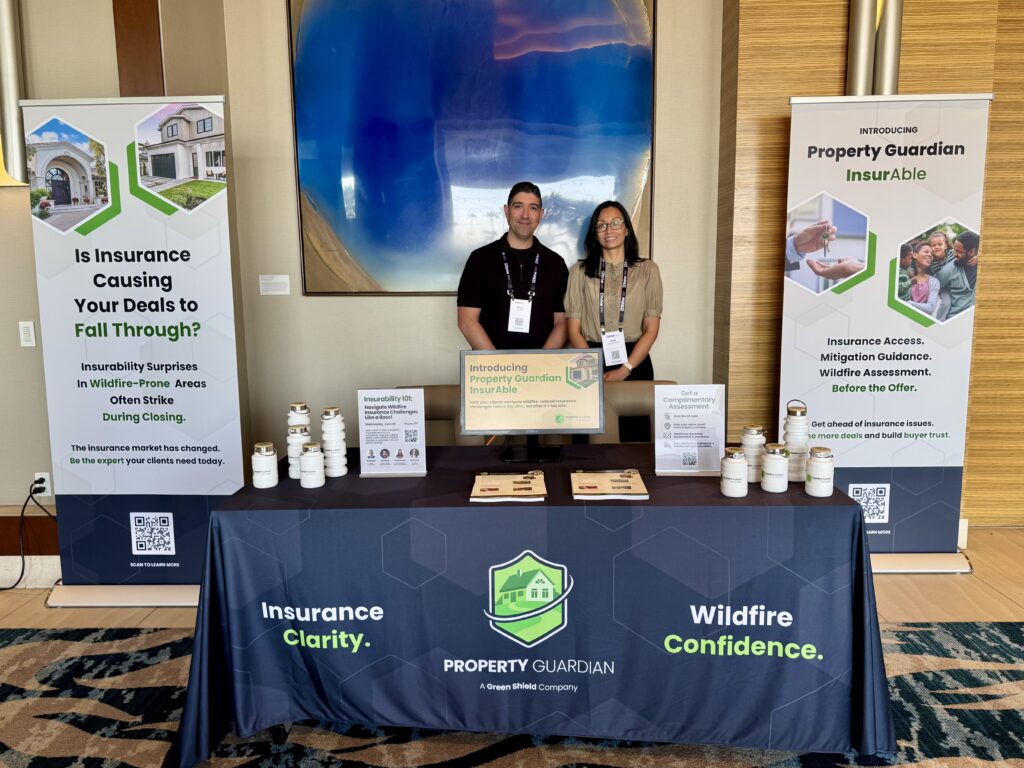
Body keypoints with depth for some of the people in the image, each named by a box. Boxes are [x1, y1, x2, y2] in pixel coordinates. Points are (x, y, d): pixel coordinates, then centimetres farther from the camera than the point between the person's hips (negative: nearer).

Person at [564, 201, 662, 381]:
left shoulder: (647, 269, 3)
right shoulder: (580, 271, 4)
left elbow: (651, 329, -1)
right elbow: (573, 329, 0)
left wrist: (624, 371, -12)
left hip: (635, 361, 0)